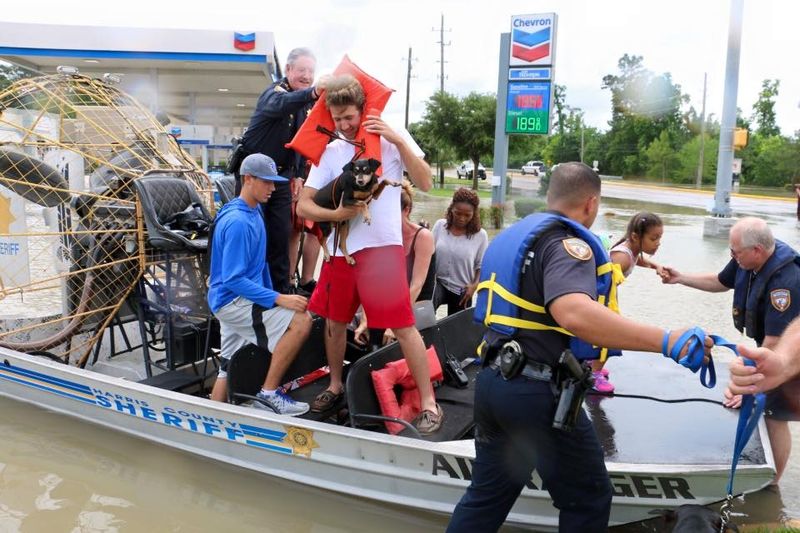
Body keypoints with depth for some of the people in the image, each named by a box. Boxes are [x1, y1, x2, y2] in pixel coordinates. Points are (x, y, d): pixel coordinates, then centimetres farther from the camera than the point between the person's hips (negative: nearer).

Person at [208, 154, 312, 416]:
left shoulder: (254, 211, 11)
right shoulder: (237, 222, -20)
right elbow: (234, 280, -24)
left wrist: (271, 295, 18)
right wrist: (279, 299, -26)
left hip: (230, 302, 10)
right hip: (232, 301, -10)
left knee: (228, 369, 15)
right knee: (301, 321, -20)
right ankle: (269, 393, -11)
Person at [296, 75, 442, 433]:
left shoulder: (393, 138, 2)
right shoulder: (330, 151, 8)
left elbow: (424, 183, -8)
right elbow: (303, 205, 4)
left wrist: (398, 142, -15)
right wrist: (335, 213, -15)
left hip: (382, 247, -4)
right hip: (341, 249, 4)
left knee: (404, 326, -6)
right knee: (335, 322, 15)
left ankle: (429, 403, 3)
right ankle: (335, 386, 36)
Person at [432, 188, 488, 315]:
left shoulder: (480, 235, -9)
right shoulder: (440, 225, -4)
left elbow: (482, 266, -1)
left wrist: (474, 285, -13)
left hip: (461, 290, 0)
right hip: (438, 282, 0)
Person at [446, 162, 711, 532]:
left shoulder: (515, 235, 13)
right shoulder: (567, 243, -16)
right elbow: (574, 313, -36)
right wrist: (666, 341, -36)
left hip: (493, 380, 9)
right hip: (537, 392, -9)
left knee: (486, 497, 20)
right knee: (588, 501, 11)